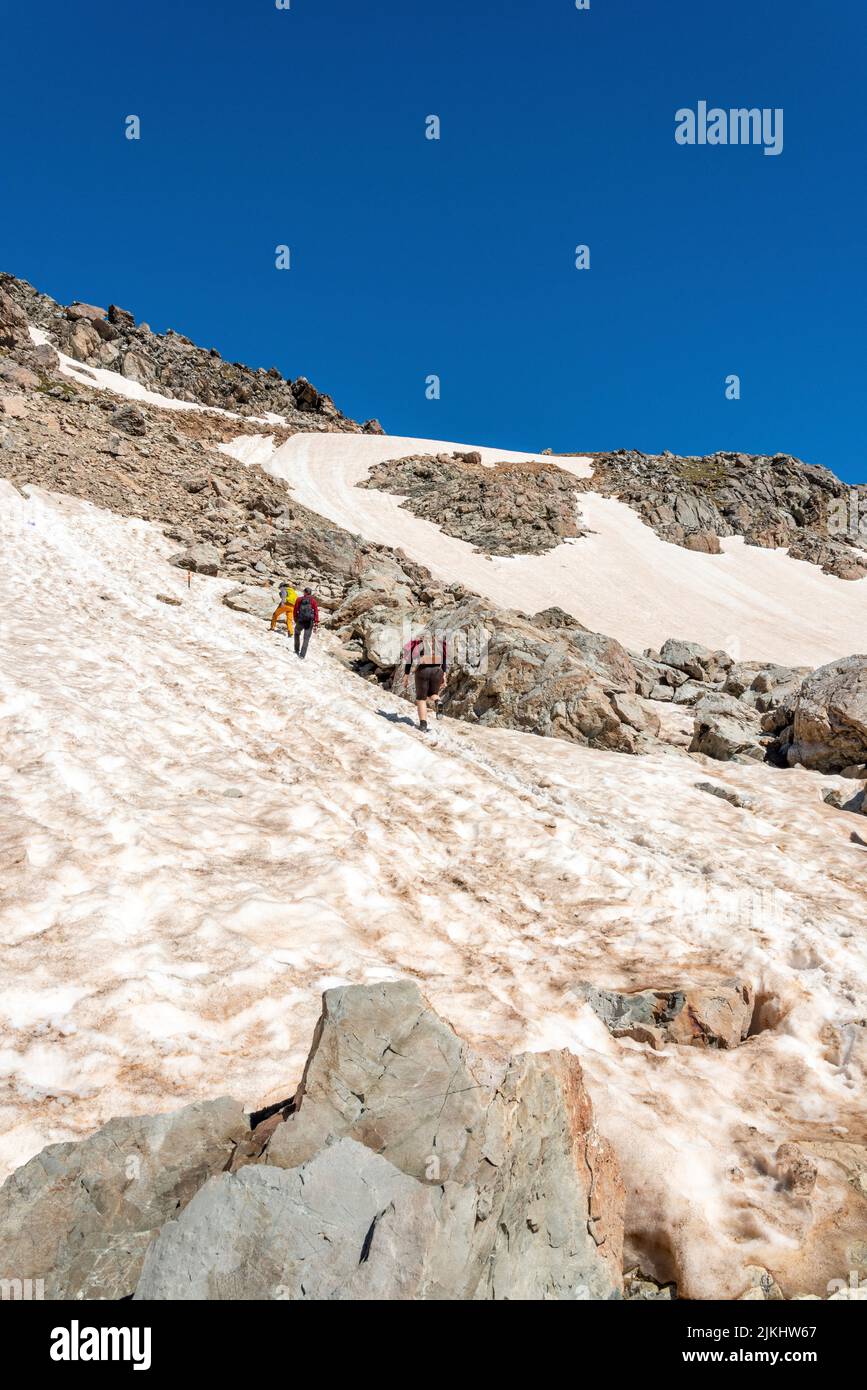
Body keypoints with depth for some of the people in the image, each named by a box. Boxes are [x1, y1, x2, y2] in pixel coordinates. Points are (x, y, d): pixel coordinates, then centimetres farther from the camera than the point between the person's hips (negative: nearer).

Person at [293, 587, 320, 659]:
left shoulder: (299, 600, 3)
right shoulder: (313, 601, 1)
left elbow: (295, 611, 6)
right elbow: (316, 612, -5)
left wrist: (296, 620, 21)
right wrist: (316, 623, -4)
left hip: (300, 621, 1)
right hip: (310, 622, -1)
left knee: (297, 633, 28)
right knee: (306, 639, 6)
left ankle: (297, 650, 26)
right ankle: (302, 655, -1)